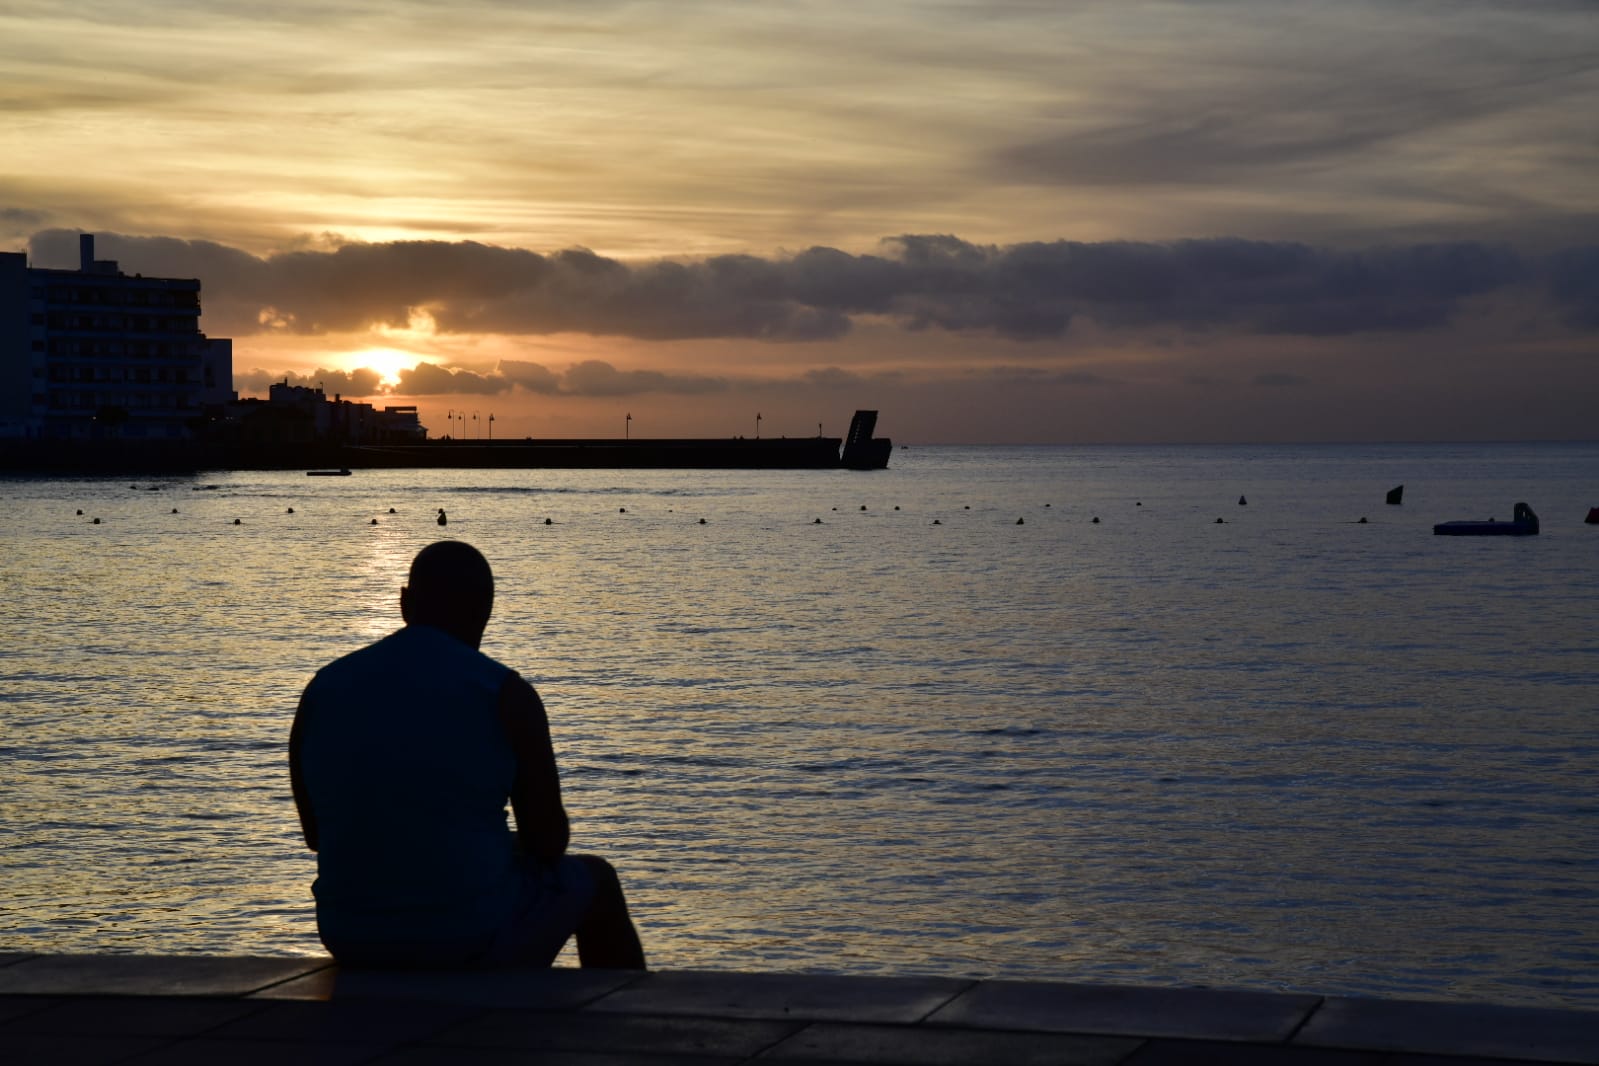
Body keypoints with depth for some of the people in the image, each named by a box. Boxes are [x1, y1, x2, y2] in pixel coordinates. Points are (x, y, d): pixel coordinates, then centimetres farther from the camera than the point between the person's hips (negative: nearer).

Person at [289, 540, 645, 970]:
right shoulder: (506, 696, -12)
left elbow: (316, 833, 12)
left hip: (357, 944, 5)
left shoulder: (321, 692, 1)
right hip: (476, 941, -5)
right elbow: (548, 841, -8)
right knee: (595, 881, 27)